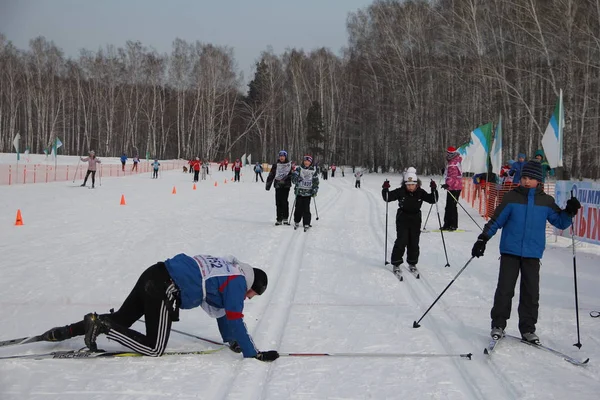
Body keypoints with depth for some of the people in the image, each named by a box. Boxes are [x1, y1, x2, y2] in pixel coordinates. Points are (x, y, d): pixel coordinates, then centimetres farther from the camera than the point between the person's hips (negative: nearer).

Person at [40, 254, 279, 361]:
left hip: (154, 275, 9)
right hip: (166, 290, -9)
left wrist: (230, 340, 36)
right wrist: (253, 353, 0)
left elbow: (220, 308, 33)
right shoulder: (237, 282, -2)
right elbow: (235, 321, -6)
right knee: (154, 349, -4)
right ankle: (103, 326, -10)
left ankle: (67, 331, 9)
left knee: (120, 319, 18)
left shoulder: (228, 270, 23)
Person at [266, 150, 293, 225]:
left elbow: (292, 175, 13)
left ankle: (285, 218, 1)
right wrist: (268, 184, 6)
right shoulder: (276, 165, 8)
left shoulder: (289, 165, 7)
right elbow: (271, 175, 9)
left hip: (286, 185, -1)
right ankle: (279, 219, 3)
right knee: (278, 202, -1)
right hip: (278, 185, 1)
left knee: (284, 201, -8)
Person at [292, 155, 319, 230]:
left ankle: (306, 223, 2)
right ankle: (296, 222, 18)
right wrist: (296, 180, -20)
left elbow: (316, 182, 11)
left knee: (306, 209, -4)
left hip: (308, 193, 0)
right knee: (298, 208, 2)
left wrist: (315, 190, 0)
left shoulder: (313, 171, 9)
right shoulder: (299, 169, 5)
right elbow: (293, 178, 1)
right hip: (299, 191, 0)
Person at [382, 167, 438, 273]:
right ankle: (396, 263, 0)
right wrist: (385, 189, -26)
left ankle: (412, 263, 22)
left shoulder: (420, 192, -5)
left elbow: (432, 200, -4)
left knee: (414, 242, 8)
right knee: (401, 241, -8)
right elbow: (388, 197, -9)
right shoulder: (400, 192, -10)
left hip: (415, 220, 3)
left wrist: (434, 190, -19)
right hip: (402, 219, -2)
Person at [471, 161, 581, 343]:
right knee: (505, 289, -2)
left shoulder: (546, 201, 4)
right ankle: (498, 324, 10)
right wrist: (483, 238, -4)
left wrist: (569, 212, -8)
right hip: (510, 251, -1)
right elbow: (496, 220, 2)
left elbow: (560, 223, 10)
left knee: (531, 292, 4)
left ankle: (528, 328, 14)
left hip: (532, 254, 2)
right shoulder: (512, 197, 0)